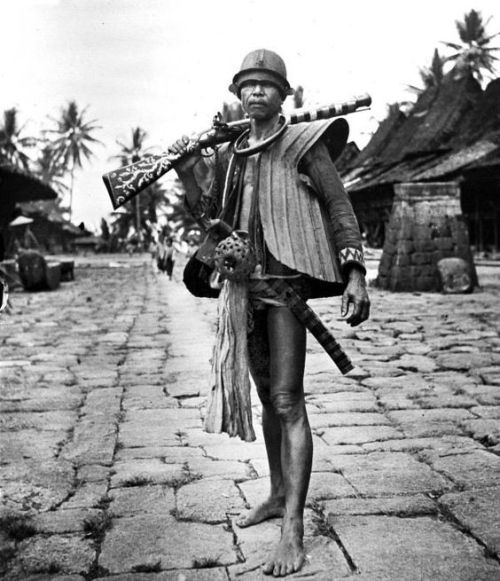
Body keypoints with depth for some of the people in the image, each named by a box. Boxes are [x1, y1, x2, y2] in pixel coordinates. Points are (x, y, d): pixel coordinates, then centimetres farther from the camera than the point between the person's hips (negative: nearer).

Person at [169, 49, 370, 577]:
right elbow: (206, 216, 11)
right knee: (268, 397, 16)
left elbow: (340, 209, -4)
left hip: (287, 280, -6)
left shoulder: (303, 144, -2)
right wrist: (188, 168, -3)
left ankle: (293, 531, -10)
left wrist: (354, 274, -14)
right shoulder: (228, 154, 14)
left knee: (288, 400, -12)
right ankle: (279, 494, 31)